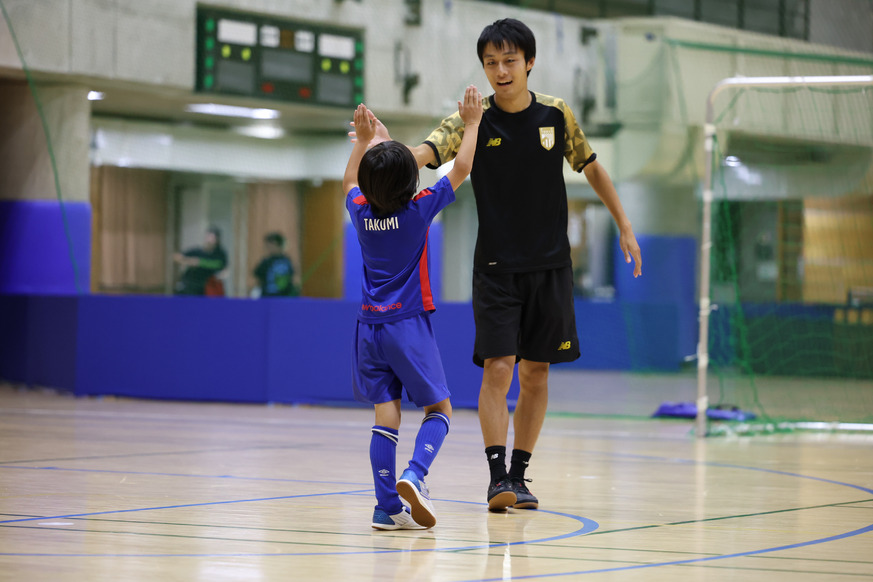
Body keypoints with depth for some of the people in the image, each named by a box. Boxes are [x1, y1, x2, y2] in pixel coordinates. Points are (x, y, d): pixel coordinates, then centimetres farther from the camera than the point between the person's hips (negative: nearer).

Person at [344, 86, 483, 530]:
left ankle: (388, 506, -2)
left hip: (370, 326, 4)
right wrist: (472, 123, 9)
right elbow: (461, 169, -3)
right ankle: (413, 476, -19)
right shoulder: (419, 210, -10)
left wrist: (362, 140, 35)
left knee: (386, 413, 3)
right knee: (438, 409, 5)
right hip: (409, 325, -4)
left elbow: (349, 183, 26)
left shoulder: (361, 212, 2)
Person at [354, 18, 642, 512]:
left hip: (551, 266, 2)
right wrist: (388, 148, -44)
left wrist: (625, 227, 13)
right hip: (496, 267, -2)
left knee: (536, 373, 6)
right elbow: (425, 152, -23)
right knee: (497, 368, -13)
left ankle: (519, 474, 15)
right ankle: (498, 475, -10)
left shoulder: (556, 115, 0)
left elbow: (591, 167, 13)